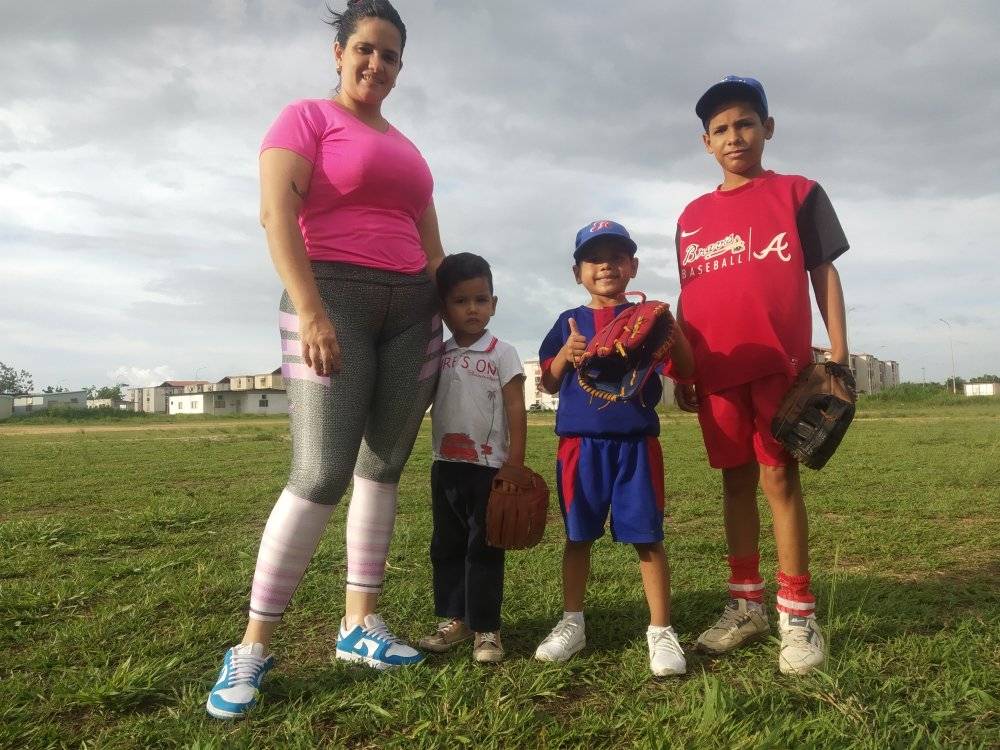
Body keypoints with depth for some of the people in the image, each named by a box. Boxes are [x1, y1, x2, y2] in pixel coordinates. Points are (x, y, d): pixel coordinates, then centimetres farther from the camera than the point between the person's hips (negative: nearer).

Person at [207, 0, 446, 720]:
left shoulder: (406, 148, 24)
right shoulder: (306, 118, 5)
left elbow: (432, 247, 23)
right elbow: (277, 211, -10)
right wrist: (310, 311, -21)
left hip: (411, 310, 7)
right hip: (334, 298, -6)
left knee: (383, 468, 3)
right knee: (322, 476, -15)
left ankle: (360, 622, 13)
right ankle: (253, 646, -2)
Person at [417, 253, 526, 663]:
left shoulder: (502, 354, -5)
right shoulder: (437, 356, 6)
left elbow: (516, 412, -7)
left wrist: (516, 467, -11)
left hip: (489, 468, -5)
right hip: (446, 467, 5)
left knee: (484, 549, 2)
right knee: (446, 547, 12)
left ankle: (486, 627, 12)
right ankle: (454, 618, 26)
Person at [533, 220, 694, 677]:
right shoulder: (569, 322, 10)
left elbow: (684, 371, 1)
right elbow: (549, 385, 10)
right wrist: (565, 355, -10)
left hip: (636, 440, -1)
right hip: (581, 440, 1)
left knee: (647, 536, 1)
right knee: (578, 535, 9)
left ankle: (661, 631, 14)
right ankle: (572, 623, 24)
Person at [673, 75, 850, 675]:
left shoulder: (797, 193, 5)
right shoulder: (693, 216, 14)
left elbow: (825, 274, 3)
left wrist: (839, 353, -5)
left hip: (781, 362, -3)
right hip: (717, 370, 4)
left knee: (779, 476, -4)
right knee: (737, 481, 8)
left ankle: (798, 614, 8)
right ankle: (747, 606, 19)